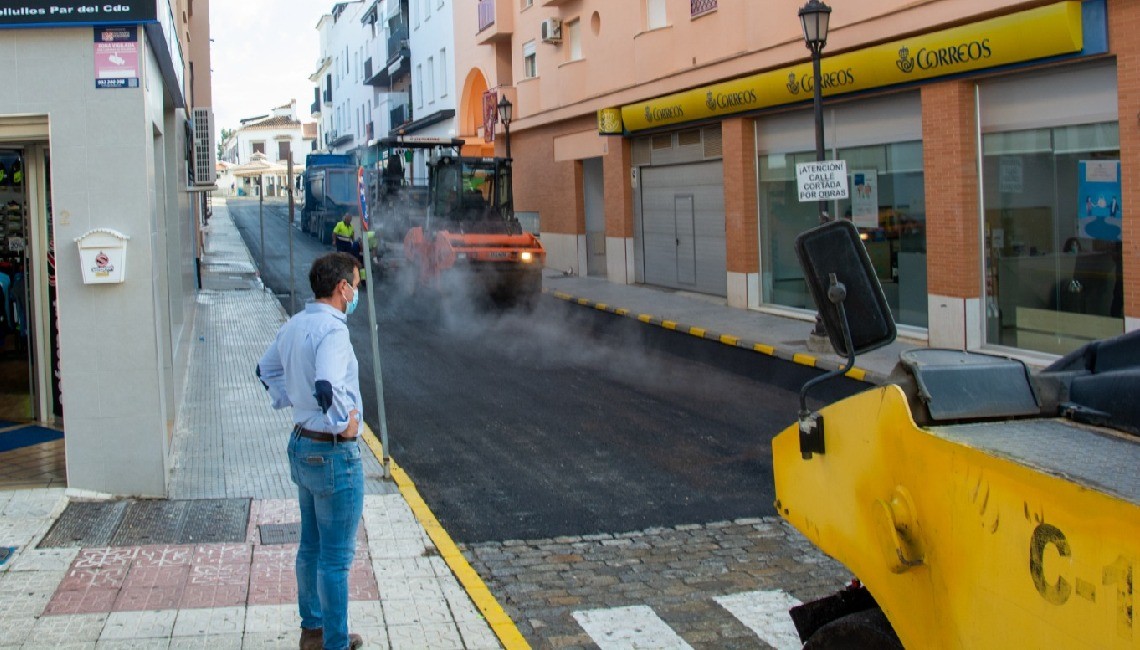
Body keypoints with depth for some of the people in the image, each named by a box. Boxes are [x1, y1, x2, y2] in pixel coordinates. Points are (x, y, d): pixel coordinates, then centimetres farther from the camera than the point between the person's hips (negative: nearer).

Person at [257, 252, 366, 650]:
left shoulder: (294, 326, 6)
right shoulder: (331, 329, -23)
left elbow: (267, 370, 22)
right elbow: (327, 388, -37)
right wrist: (343, 423, -21)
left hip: (301, 444, 9)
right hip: (333, 453, -9)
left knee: (311, 547, 20)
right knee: (336, 557, 3)